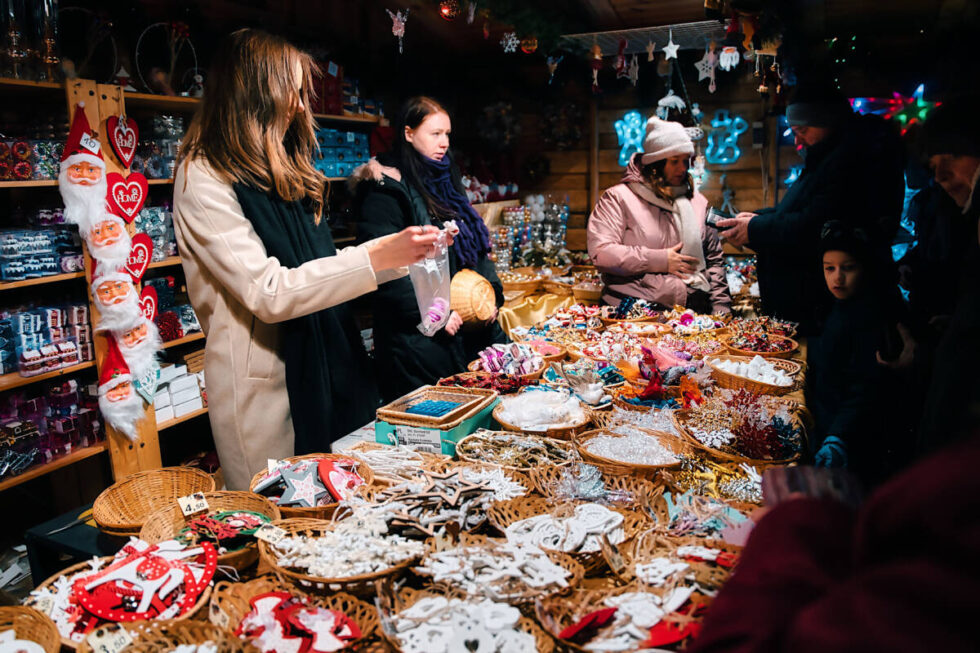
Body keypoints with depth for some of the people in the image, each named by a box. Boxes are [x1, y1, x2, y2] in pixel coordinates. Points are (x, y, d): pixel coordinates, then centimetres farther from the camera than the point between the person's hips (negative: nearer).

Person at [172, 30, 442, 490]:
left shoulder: (276, 172, 14)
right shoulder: (202, 181, -13)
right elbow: (269, 293, -21)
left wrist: (398, 251, 12)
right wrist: (377, 258, -25)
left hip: (321, 371, 8)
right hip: (261, 383, -7)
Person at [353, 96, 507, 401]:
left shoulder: (446, 181, 15)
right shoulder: (385, 190, -10)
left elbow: (476, 245, 19)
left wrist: (491, 293, 6)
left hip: (471, 328, 8)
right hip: (419, 339, -8)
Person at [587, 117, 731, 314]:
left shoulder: (698, 202, 22)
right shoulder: (619, 197, 4)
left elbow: (714, 259, 25)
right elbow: (600, 252, -9)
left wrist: (721, 305, 11)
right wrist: (660, 260, -7)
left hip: (693, 304, 6)